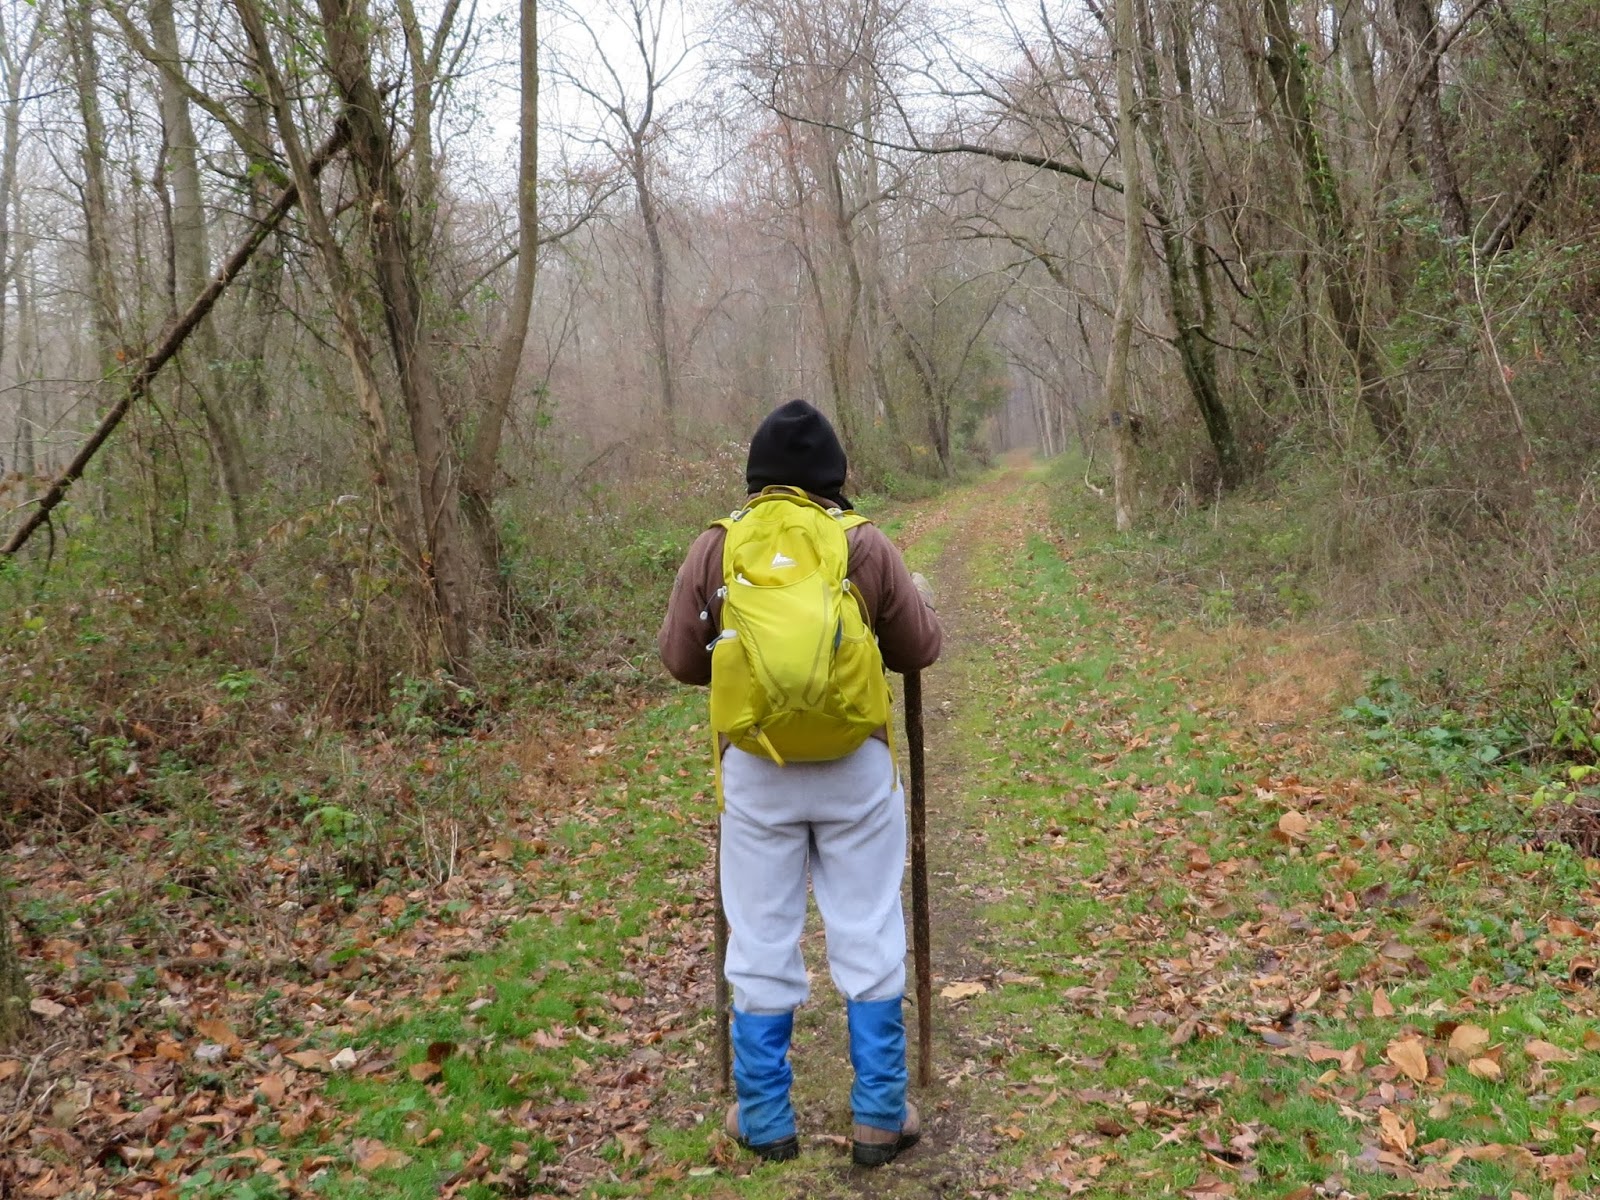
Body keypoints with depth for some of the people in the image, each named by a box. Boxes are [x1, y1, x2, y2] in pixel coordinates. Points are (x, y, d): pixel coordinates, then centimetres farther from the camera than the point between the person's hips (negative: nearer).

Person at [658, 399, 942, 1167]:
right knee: (869, 941, 11)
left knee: (761, 945, 11)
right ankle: (880, 1119, 19)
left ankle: (765, 1122, 21)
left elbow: (679, 659, 2)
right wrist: (919, 598, 23)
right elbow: (920, 650, 3)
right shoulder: (868, 547, -5)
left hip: (757, 769, 0)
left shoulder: (714, 549, -4)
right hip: (857, 766, 0)